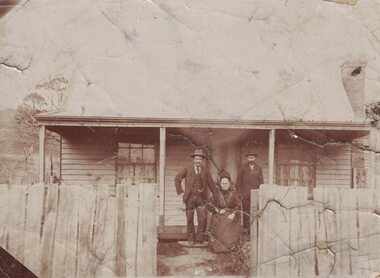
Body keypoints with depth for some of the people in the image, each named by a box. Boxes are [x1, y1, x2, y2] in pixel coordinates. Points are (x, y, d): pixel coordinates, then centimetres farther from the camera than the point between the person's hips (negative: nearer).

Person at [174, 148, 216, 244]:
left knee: (203, 217, -12)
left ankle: (200, 236, 4)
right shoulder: (187, 170, 3)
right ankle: (191, 239, 15)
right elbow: (177, 179, 4)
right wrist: (181, 191, -2)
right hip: (190, 197, -1)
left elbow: (211, 184, 12)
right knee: (190, 219, 4)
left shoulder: (205, 171, 8)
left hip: (201, 198, 1)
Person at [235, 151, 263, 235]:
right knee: (246, 212, -3)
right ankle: (246, 228, 3)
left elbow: (261, 182, 13)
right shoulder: (242, 168, 7)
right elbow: (238, 182, 6)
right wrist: (239, 193, -2)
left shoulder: (258, 169, 13)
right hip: (245, 194, -2)